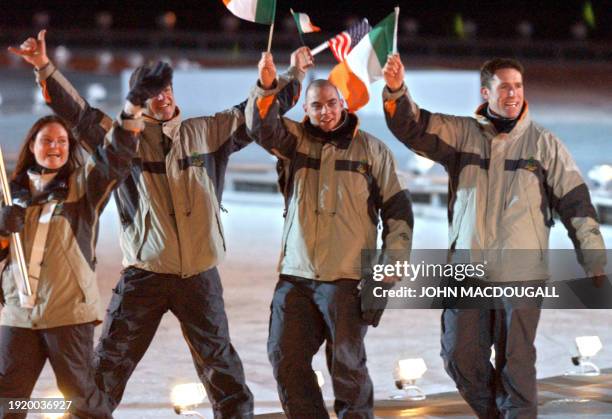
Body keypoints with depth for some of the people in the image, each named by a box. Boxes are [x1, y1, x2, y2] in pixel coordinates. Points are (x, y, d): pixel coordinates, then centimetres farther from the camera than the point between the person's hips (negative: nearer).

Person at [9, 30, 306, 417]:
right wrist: (45, 69, -22)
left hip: (200, 276, 1)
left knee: (220, 363, 10)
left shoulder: (207, 133, 6)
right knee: (109, 365, 0)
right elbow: (78, 113, -10)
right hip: (144, 274, -1)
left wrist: (294, 76, 12)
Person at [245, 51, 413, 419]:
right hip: (295, 276, 3)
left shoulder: (371, 149, 3)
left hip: (348, 278, -3)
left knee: (347, 363, -5)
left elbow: (398, 209, 5)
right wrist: (267, 88, -30)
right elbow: (261, 127, -11)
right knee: (285, 357, 3)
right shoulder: (296, 140, 8)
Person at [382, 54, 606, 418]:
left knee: (516, 362, -3)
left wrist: (596, 265, -1)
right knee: (461, 357, 5)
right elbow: (412, 128, -4)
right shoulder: (461, 134, 7)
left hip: (521, 272, -2)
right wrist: (396, 90, -24)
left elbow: (576, 205, 4)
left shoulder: (544, 144, 3)